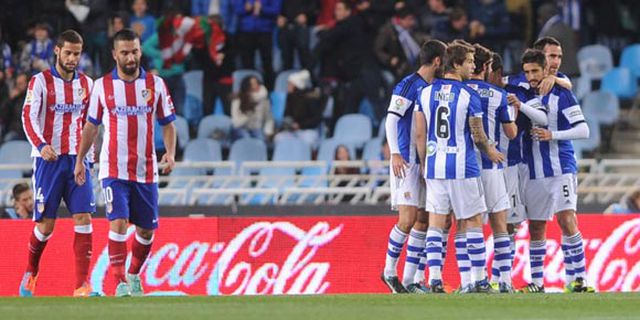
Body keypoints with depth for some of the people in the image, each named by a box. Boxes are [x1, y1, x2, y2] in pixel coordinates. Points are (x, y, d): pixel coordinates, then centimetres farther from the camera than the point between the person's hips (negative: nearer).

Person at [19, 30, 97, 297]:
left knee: (83, 218, -10)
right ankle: (30, 273, 26)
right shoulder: (40, 81, -3)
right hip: (48, 159, -3)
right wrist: (41, 145, -28)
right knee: (46, 224, -2)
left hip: (76, 159, 3)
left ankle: (81, 286, -13)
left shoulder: (86, 84, 11)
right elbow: (28, 117, -13)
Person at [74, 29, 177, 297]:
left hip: (146, 171, 2)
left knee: (146, 229, 8)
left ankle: (134, 275, 31)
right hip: (113, 170, -2)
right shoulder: (102, 86, 2)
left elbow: (168, 123, 8)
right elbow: (91, 126, 12)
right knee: (118, 222, -17)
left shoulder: (155, 84, 2)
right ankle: (120, 283, -15)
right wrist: (80, 160, 12)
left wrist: (170, 153, -8)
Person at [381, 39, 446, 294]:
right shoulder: (409, 85, -8)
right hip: (407, 162, -9)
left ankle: (410, 280, 9)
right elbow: (391, 120, -14)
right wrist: (395, 154, -22)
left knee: (424, 220, 6)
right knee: (408, 219, -14)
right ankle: (389, 271, 1)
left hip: (426, 163, 9)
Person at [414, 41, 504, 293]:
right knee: (473, 222, 5)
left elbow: (420, 134, 6)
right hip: (462, 167, -4)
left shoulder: (426, 93, 4)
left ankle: (435, 279, -2)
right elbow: (478, 135, -3)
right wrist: (490, 151, 18)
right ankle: (479, 280, 6)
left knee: (435, 223, 6)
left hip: (434, 166, 4)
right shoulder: (468, 95, -9)